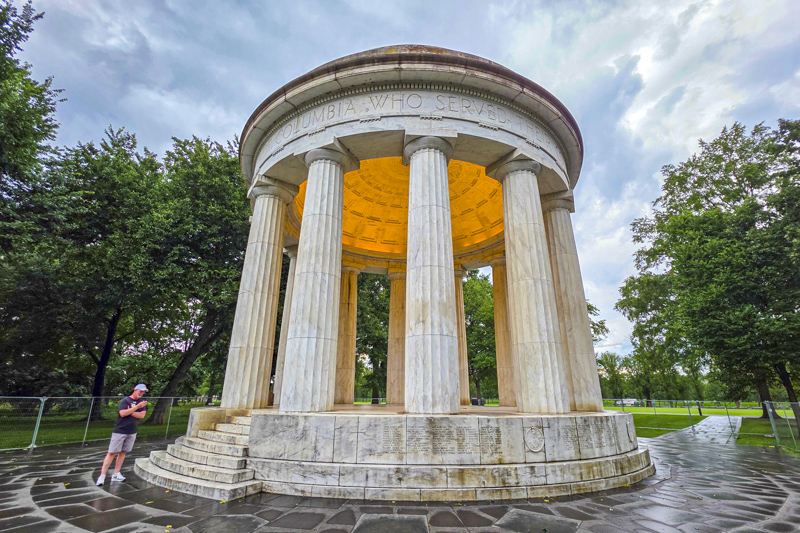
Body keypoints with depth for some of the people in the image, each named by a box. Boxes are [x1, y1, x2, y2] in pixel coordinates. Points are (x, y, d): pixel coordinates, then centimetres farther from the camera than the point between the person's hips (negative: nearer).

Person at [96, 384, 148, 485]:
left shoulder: (141, 402, 7)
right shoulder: (125, 401, -7)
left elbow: (142, 415, -4)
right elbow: (122, 413, -21)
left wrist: (129, 411, -12)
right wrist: (137, 407, -23)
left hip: (132, 432, 5)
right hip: (120, 431, -5)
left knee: (123, 452, 9)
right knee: (112, 453, -3)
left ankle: (116, 474, 17)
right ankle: (102, 475, 3)